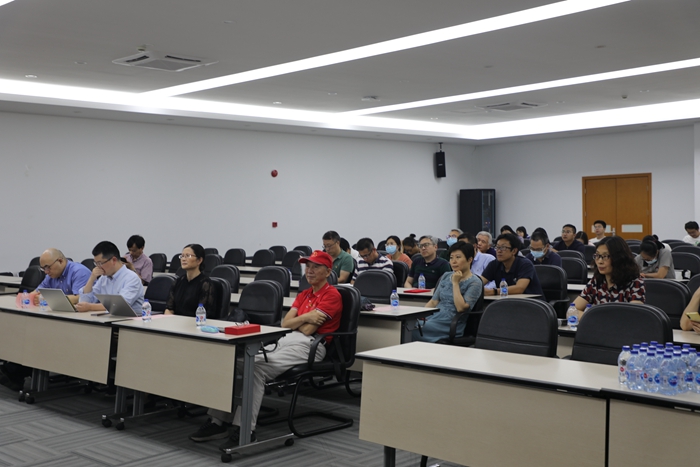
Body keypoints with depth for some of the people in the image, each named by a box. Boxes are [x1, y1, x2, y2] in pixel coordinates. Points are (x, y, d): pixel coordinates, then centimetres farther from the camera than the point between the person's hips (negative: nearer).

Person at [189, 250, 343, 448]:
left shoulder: (332, 295, -2)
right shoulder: (304, 294, 24)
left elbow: (307, 330, -9)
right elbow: (285, 323, 12)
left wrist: (295, 322, 9)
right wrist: (306, 317, -3)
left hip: (308, 346, -8)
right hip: (285, 341, 8)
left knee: (256, 367, -30)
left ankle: (246, 430, -30)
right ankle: (218, 421, -16)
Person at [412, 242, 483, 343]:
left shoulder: (474, 282, -1)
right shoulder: (446, 276, 20)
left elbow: (461, 308, -13)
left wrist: (455, 283, -9)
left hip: (451, 324, -6)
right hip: (434, 316, 6)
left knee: (414, 331, -30)